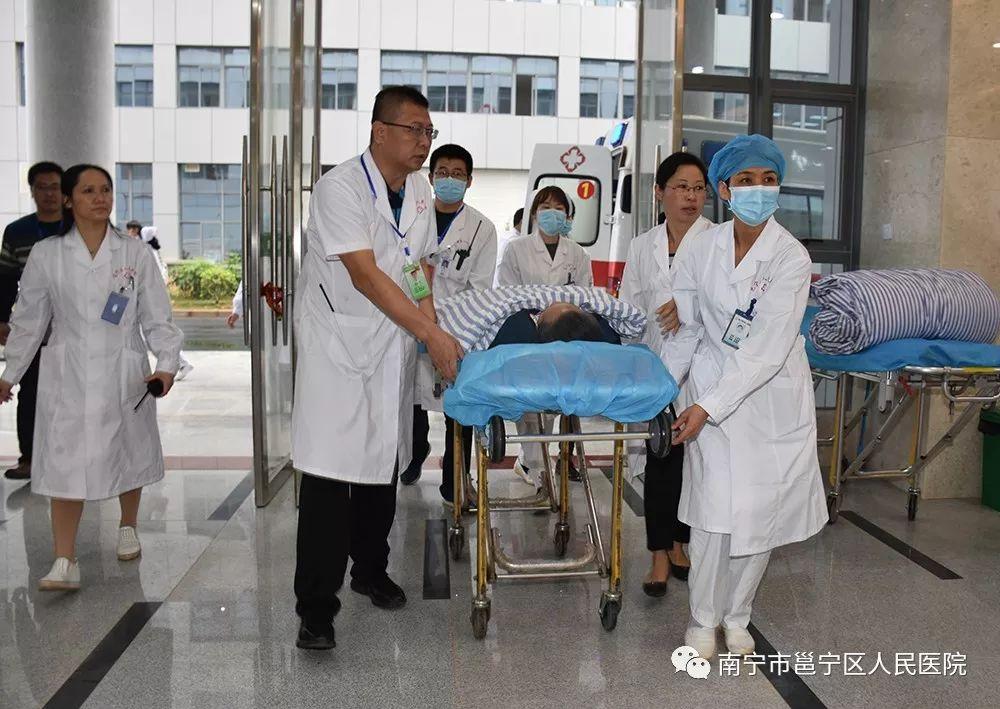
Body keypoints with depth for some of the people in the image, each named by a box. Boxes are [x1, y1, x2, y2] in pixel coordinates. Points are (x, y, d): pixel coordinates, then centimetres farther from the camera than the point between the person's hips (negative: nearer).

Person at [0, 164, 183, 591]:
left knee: (128, 454, 14)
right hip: (68, 375, -1)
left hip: (124, 374, 1)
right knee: (65, 463, -6)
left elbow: (157, 317, -1)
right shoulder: (46, 255, 0)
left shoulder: (135, 254, 0)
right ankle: (65, 562, -1)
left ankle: (128, 527, 38)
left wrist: (166, 363, -14)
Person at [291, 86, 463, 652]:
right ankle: (316, 608, 1)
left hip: (395, 348, 7)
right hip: (337, 346, -7)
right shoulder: (340, 187, -16)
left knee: (384, 467, 14)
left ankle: (371, 571, 33)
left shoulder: (420, 190, 8)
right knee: (329, 475, -7)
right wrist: (433, 334, -26)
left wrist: (434, 334, 3)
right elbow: (365, 274, -23)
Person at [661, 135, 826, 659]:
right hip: (713, 383, 1)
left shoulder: (791, 257, -14)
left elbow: (767, 350, -20)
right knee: (715, 508, -5)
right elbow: (687, 329, 4)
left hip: (772, 394, -1)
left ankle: (736, 615, 28)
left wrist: (707, 406, -25)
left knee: (761, 510, 6)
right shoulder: (700, 248, -5)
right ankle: (702, 620, 14)